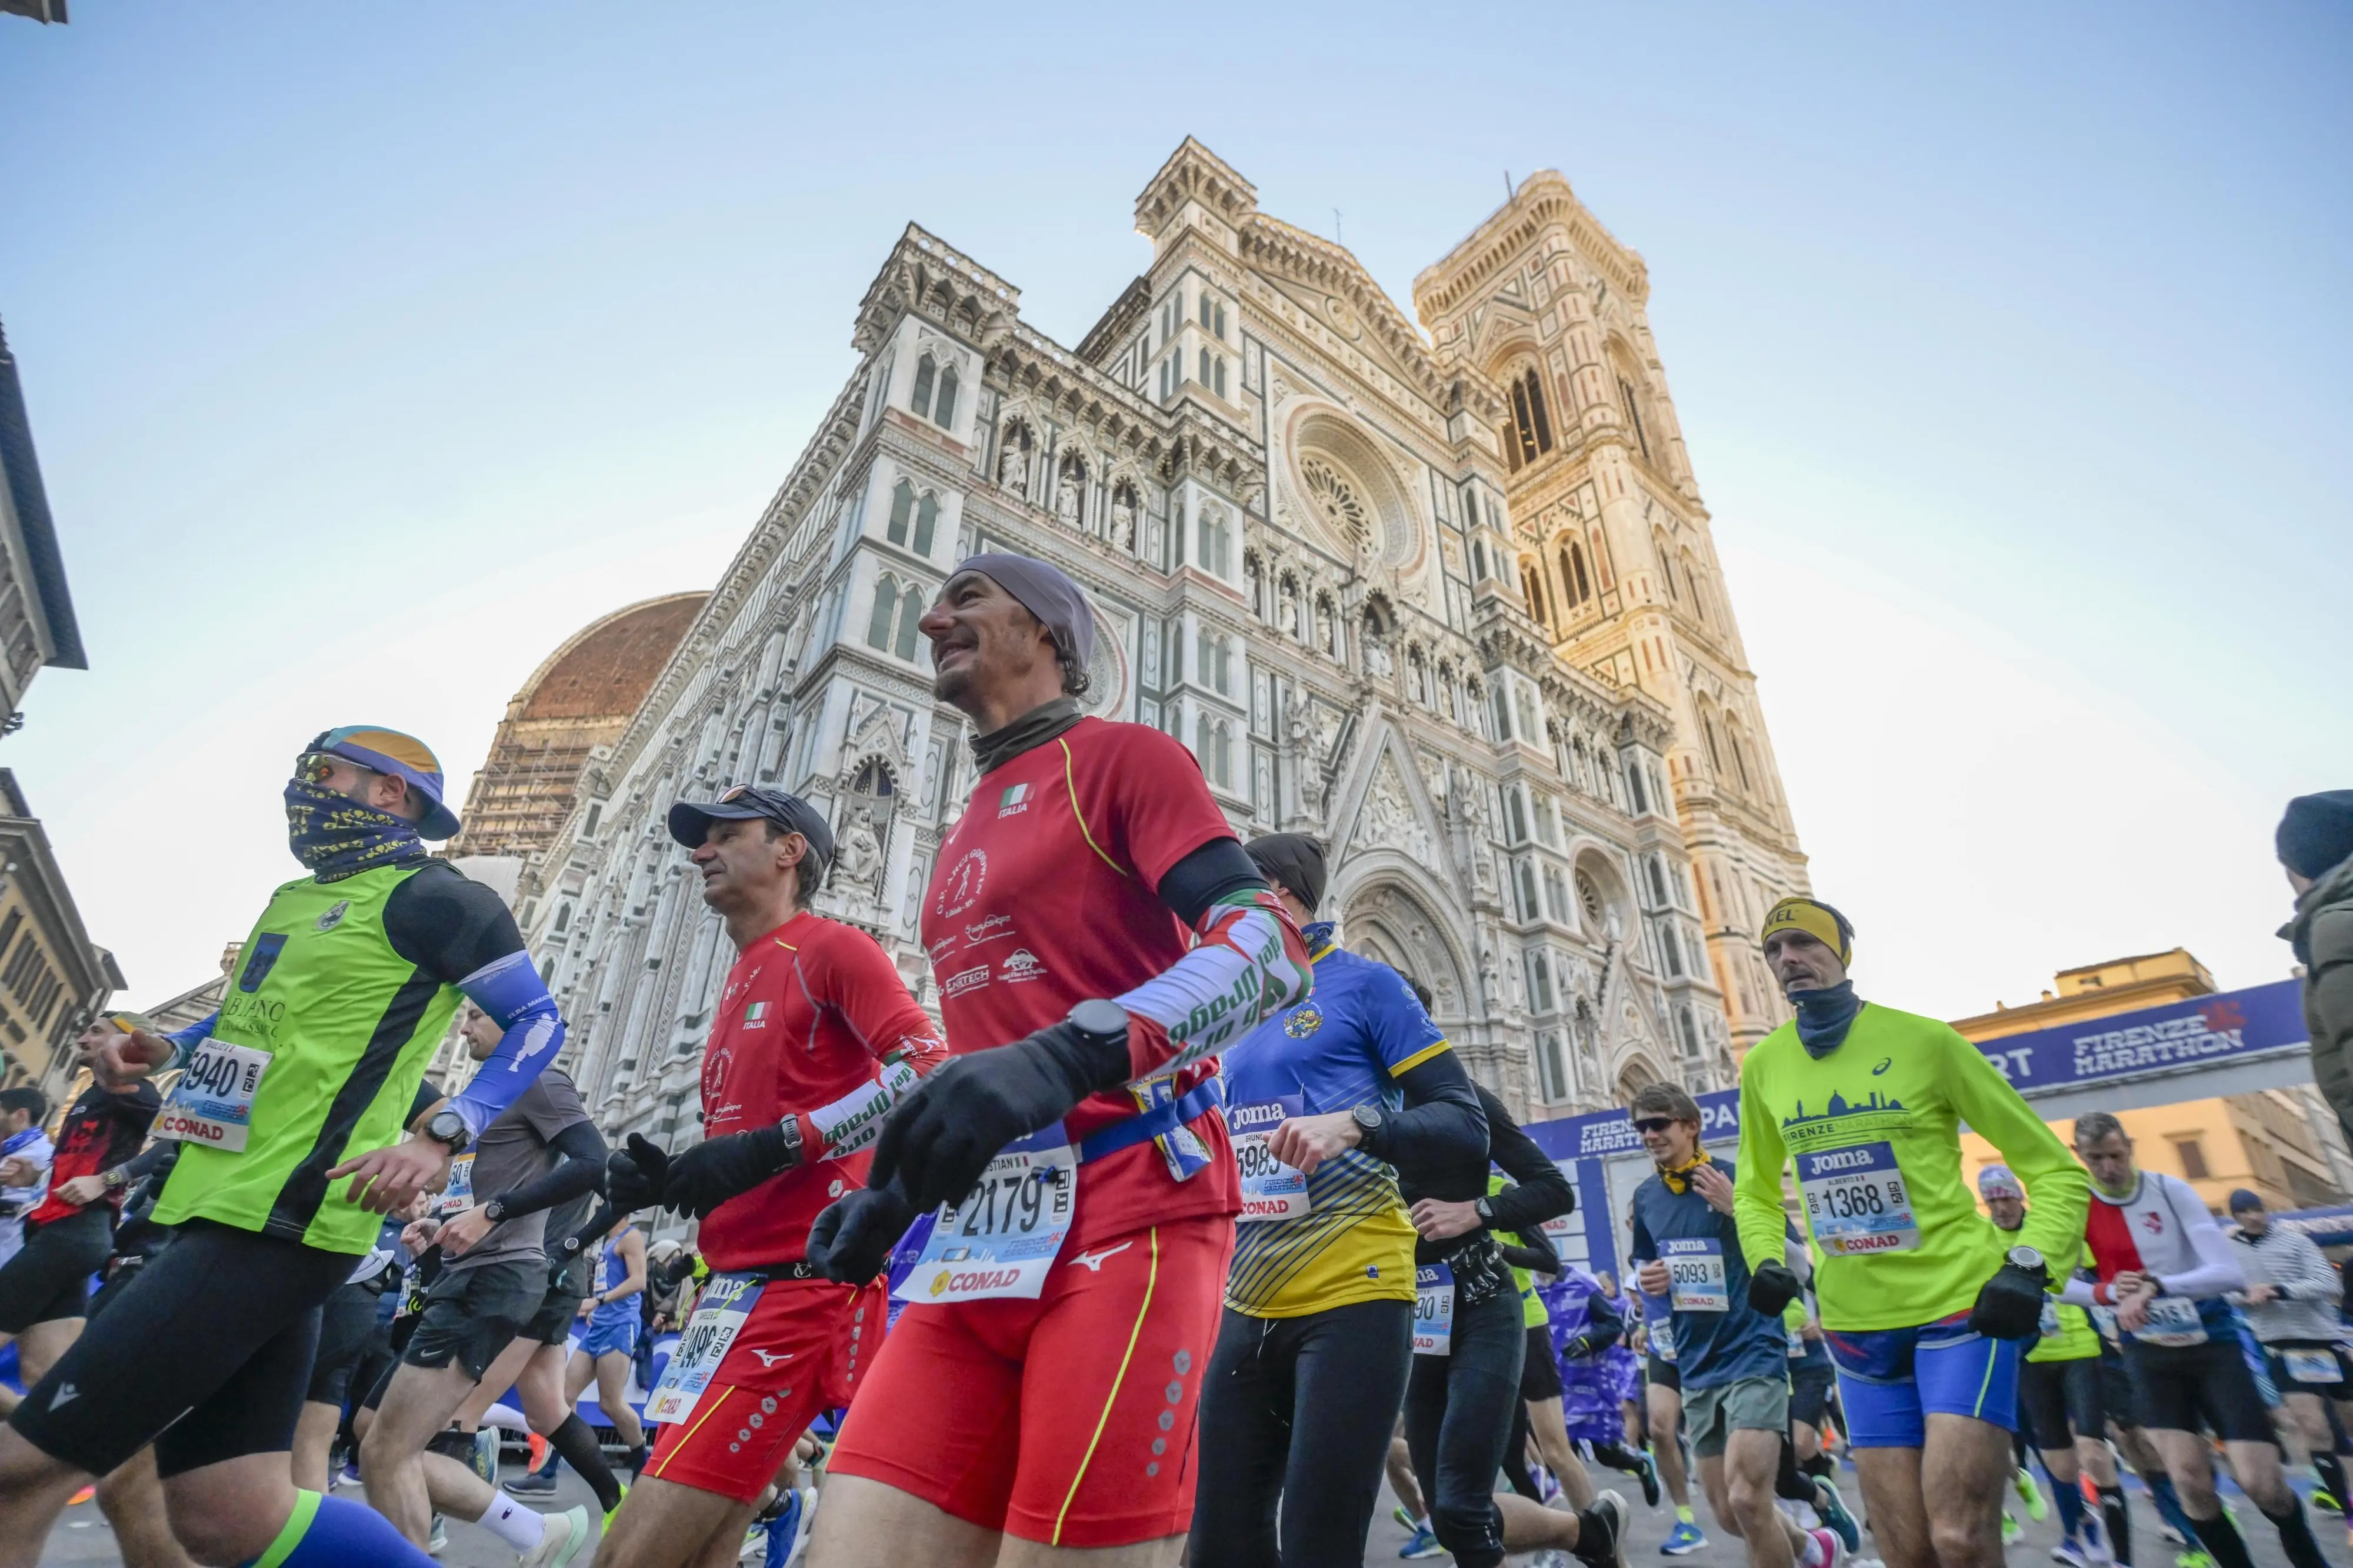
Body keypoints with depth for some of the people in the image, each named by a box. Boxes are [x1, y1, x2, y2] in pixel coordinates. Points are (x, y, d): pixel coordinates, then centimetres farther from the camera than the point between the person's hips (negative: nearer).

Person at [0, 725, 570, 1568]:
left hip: (278, 1222, -9)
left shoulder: (430, 897, -8)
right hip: (224, 1212, 9)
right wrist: (162, 1047, 16)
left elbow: (539, 1021, -10)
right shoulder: (295, 900, 20)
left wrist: (440, 1136, -19)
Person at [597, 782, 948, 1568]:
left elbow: (931, 1072, -20)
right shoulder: (741, 984, 21)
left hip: (801, 1287, -9)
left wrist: (775, 1146, -24)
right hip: (734, 1290, 9)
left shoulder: (833, 949, -6)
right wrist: (666, 1179, 7)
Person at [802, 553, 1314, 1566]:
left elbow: (1273, 947, -14)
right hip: (983, 1239, 7)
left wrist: (1070, 1055, -28)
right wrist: (892, 1192, 17)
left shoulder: (1122, 757, 1)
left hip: (1127, 1214, -7)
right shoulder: (970, 829, 24)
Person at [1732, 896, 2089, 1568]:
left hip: (1963, 1302, -3)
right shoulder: (1763, 1065, 1)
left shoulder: (1925, 1040, -9)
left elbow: (2055, 1168, -1)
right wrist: (1766, 1263, -2)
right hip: (1856, 1322, 4)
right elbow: (1756, 1192, 15)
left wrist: (2030, 1267, -15)